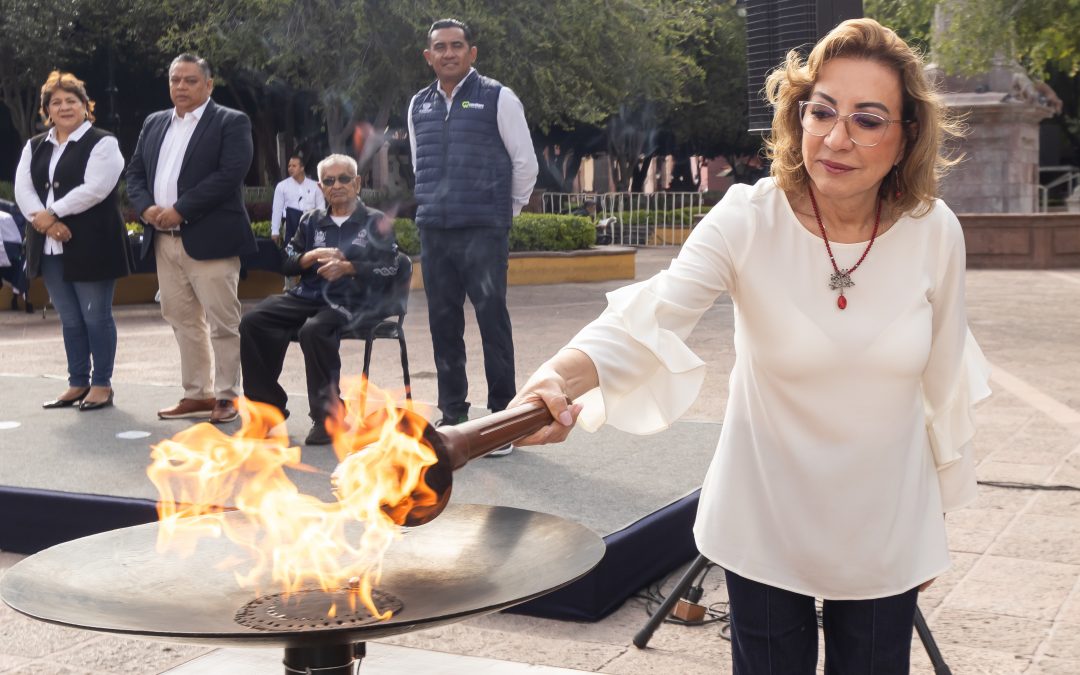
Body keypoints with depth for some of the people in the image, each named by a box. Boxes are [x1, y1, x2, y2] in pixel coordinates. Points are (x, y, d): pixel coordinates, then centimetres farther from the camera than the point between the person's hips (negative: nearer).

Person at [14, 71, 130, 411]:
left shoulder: (102, 143, -4)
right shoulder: (34, 147, 15)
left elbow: (94, 189, -16)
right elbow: (22, 189, 4)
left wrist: (52, 213, -16)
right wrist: (43, 220, -14)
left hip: (91, 246, -6)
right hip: (51, 247, 6)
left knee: (96, 317, 1)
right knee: (70, 320, 12)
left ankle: (101, 384, 9)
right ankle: (78, 384, 20)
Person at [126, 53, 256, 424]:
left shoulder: (231, 122, -3)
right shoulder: (154, 124, 17)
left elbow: (231, 173, -15)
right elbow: (135, 172, 16)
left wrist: (180, 210, -17)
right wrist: (146, 207, -6)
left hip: (210, 238, -7)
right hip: (164, 240, 7)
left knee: (222, 322, -3)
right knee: (183, 321, 11)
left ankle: (226, 396, 4)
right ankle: (197, 393, 18)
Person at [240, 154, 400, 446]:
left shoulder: (376, 222, 10)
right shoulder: (311, 221, 23)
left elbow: (388, 269, -2)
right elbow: (286, 263, 18)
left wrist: (347, 267, -16)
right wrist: (312, 256, -3)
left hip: (352, 302, -5)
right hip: (308, 296, 5)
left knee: (314, 330, -37)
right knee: (253, 322, -19)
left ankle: (326, 416, -24)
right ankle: (267, 405, -10)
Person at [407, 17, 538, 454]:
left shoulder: (497, 98, -2)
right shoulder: (419, 106, 12)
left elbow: (525, 163, 2)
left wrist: (506, 210, 9)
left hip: (483, 232, -5)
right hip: (433, 232, 5)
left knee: (492, 321, -7)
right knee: (443, 324, 7)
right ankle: (452, 414, 17)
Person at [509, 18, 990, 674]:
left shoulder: (936, 232, -12)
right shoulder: (748, 221, -19)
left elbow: (943, 381, 2)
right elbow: (652, 318, -34)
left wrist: (938, 512, 12)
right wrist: (562, 375, -54)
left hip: (886, 533, 2)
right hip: (766, 527, -1)